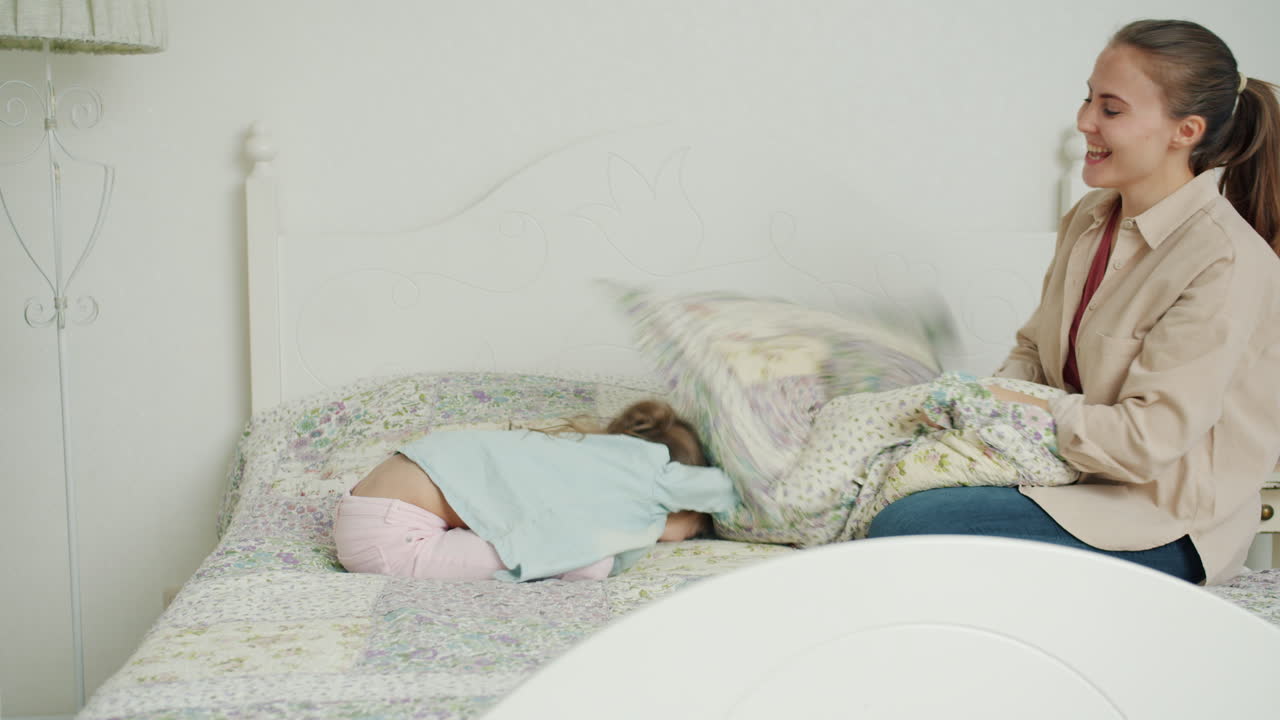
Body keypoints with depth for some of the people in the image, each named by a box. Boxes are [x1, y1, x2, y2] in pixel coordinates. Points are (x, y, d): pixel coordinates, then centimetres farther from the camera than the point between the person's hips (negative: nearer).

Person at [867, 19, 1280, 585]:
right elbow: (1035, 348, 13)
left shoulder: (1226, 263, -22)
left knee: (902, 530, -23)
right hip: (1078, 467, 8)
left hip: (1164, 525, -8)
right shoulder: (1090, 218, 5)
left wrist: (1025, 411, -15)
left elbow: (1150, 439, -24)